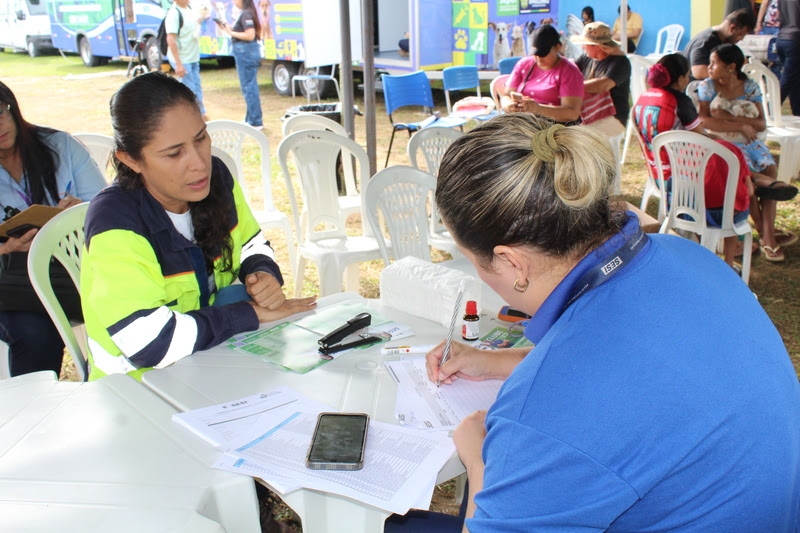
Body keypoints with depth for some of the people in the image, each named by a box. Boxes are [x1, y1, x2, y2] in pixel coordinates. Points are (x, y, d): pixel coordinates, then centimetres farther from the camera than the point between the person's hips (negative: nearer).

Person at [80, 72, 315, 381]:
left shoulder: (216, 177, -3)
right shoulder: (115, 222, -24)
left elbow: (253, 246, 15)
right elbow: (150, 344, -32)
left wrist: (263, 275, -9)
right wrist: (251, 313, -23)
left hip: (216, 359, 6)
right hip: (139, 383, -6)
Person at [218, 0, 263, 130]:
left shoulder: (245, 14, -14)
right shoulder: (248, 13, 15)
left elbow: (250, 35, -22)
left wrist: (231, 32, -14)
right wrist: (229, 29, 10)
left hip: (245, 52, -10)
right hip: (247, 52, 10)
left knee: (249, 88, -6)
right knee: (251, 87, 15)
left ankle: (255, 122, -3)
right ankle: (250, 119, 24)